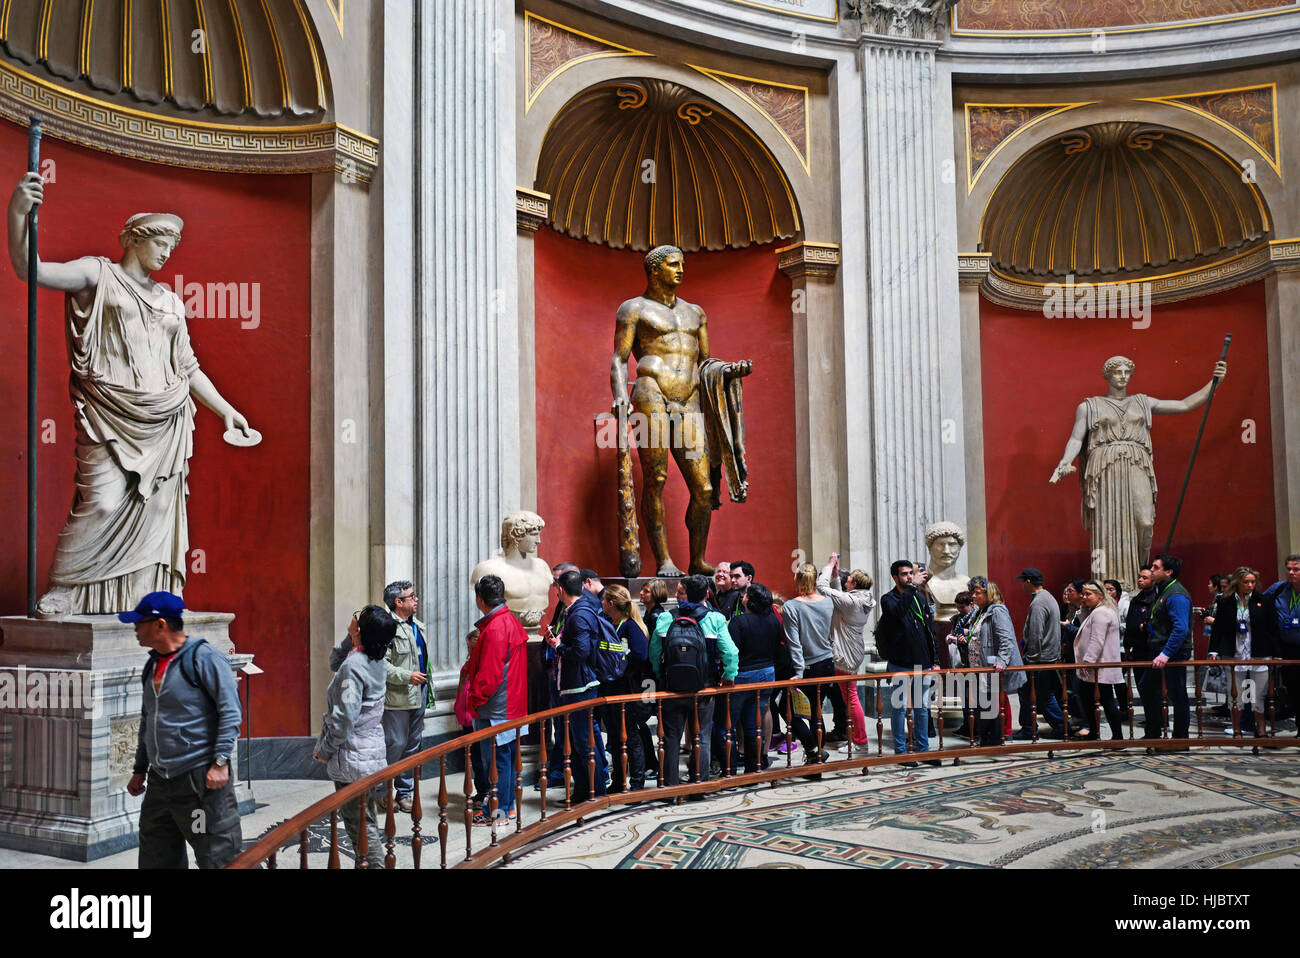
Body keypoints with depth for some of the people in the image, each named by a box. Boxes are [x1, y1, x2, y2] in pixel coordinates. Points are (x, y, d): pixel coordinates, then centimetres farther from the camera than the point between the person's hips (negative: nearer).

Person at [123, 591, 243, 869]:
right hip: (159, 783, 9)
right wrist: (140, 770, 24)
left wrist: (220, 762, -20)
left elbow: (231, 711, -14)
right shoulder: (153, 665, 15)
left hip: (201, 780, -8)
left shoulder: (203, 658, -10)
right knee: (156, 861, 12)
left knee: (219, 859, -8)